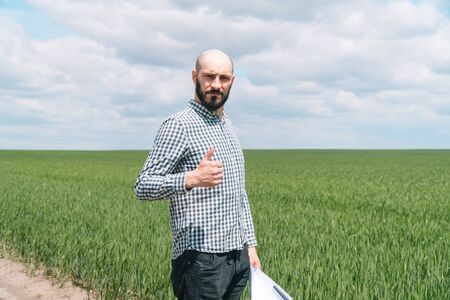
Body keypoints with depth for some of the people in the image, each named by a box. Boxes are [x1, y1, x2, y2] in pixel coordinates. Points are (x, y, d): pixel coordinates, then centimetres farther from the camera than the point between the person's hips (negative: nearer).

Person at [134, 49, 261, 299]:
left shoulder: (228, 127, 16)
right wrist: (191, 179, -32)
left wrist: (251, 245, 16)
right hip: (201, 258, -8)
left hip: (237, 256, 8)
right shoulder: (179, 125, -10)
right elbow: (143, 187, -16)